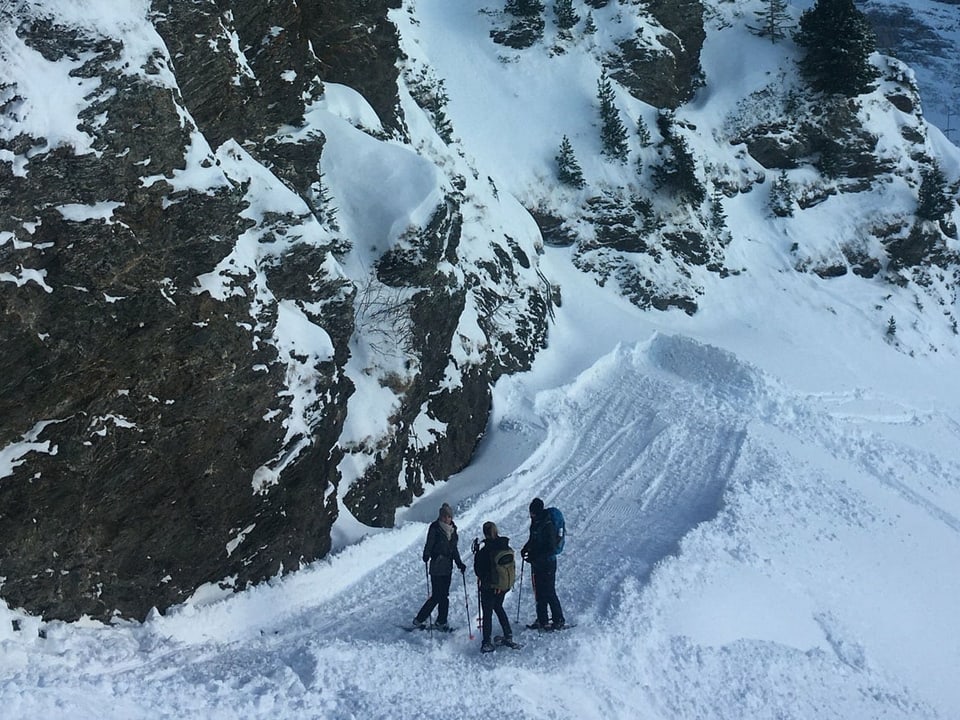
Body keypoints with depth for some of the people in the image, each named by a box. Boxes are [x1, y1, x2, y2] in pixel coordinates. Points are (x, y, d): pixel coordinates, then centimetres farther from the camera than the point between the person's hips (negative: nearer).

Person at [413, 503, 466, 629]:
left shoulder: (452, 530, 11)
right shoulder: (435, 528, -9)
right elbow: (429, 544, -14)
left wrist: (459, 563, 18)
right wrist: (426, 555, -33)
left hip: (447, 567, 6)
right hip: (436, 567, -6)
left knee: (444, 595, 7)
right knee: (436, 596, -6)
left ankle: (441, 622, 17)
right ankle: (418, 620, 5)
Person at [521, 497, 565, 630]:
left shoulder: (547, 525, -20)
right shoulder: (535, 523, 6)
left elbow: (551, 549, -23)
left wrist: (535, 556, -27)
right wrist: (526, 549, 5)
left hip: (547, 565, -8)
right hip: (537, 564, 8)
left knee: (549, 593, -3)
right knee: (539, 593, 13)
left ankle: (559, 620, 9)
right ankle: (542, 620, 21)